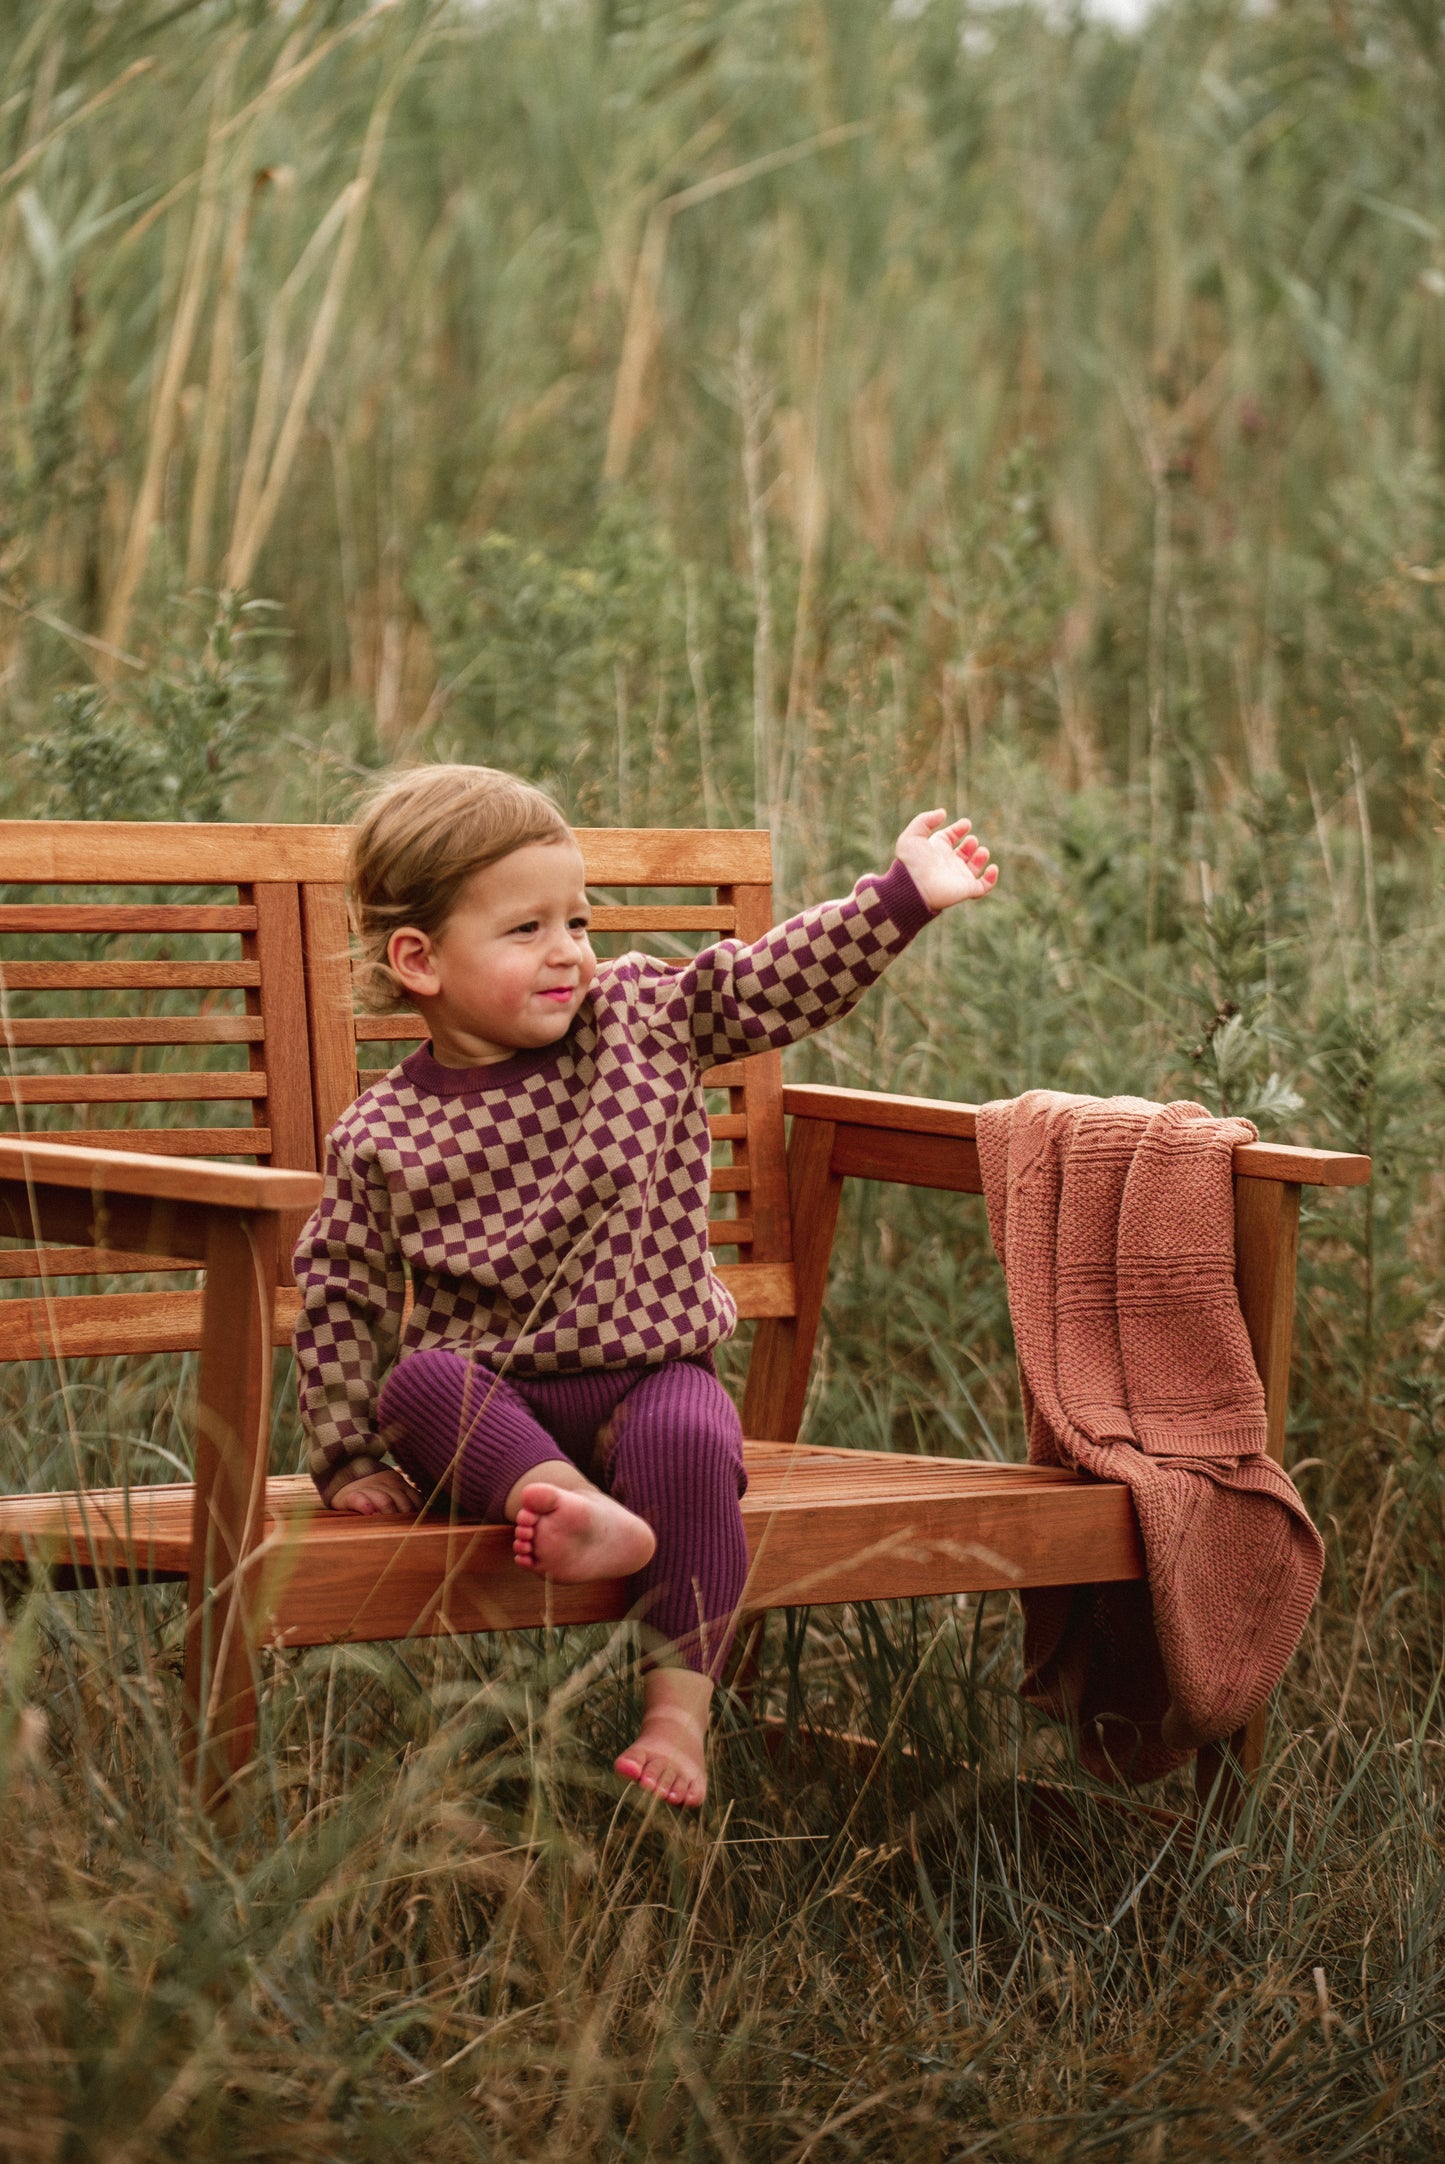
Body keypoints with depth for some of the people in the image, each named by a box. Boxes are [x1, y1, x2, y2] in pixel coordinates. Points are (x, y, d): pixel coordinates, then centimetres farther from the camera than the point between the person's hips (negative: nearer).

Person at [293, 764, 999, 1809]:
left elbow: (778, 981, 1)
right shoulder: (381, 1136, -4)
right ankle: (576, 1505, -44)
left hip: (650, 1372, 0)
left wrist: (904, 895, -8)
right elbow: (338, 1296, 1)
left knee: (689, 1438, -32)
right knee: (416, 1379, -30)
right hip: (493, 1401, 0)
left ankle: (679, 1703, -27)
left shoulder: (645, 1017, 3)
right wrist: (350, 1458, -4)